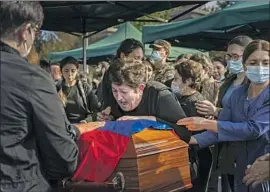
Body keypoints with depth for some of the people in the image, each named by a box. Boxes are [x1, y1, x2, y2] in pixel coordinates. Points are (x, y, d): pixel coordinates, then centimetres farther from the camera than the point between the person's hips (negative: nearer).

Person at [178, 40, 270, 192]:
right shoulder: (238, 94, 5)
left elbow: (254, 129, -24)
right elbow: (219, 129, 1)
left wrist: (207, 123, -25)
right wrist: (191, 140, -16)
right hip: (239, 170, 5)